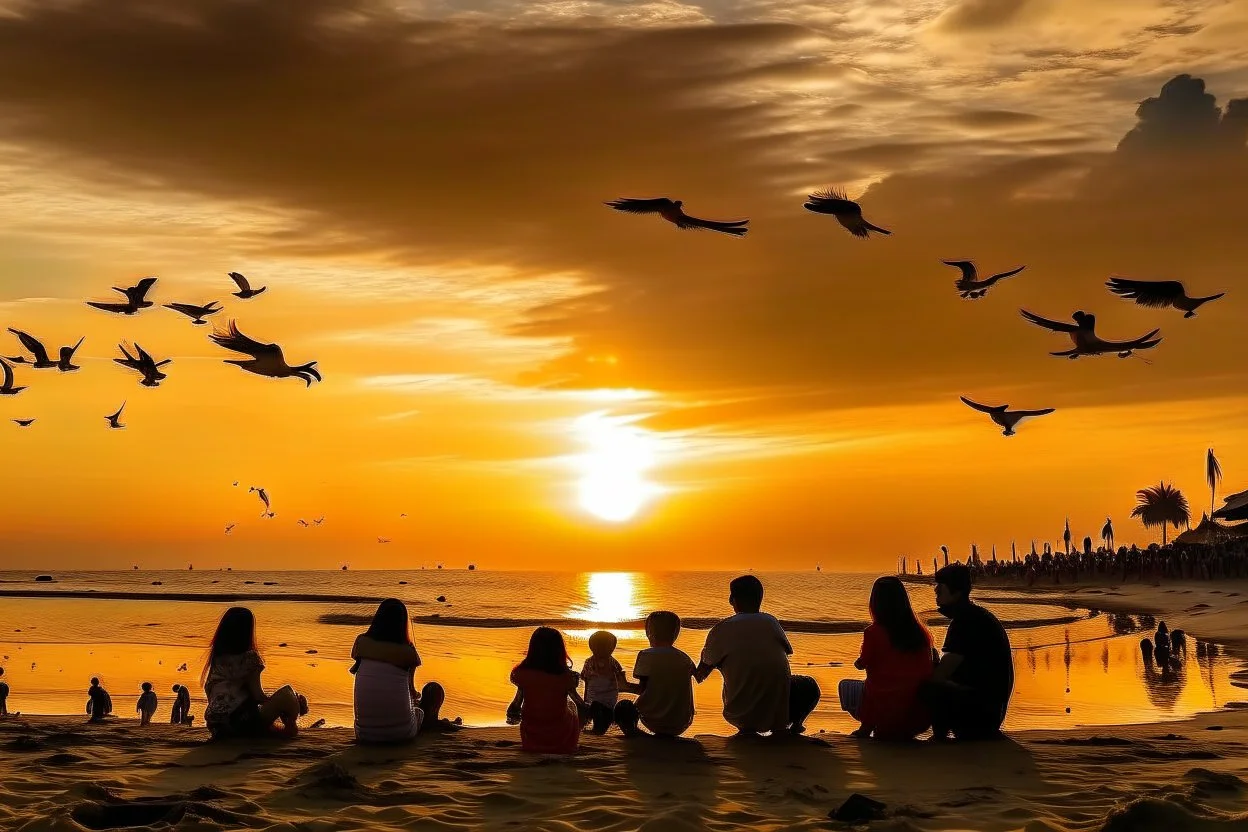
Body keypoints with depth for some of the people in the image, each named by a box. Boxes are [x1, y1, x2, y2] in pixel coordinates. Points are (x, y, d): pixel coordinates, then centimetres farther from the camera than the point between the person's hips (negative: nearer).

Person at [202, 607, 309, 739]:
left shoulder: (216, 658, 10)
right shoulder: (249, 658, -11)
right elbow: (258, 697, -8)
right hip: (242, 725, -8)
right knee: (286, 693, -4)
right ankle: (291, 728, 15)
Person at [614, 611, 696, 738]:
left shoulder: (646, 655, -8)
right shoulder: (685, 658, 4)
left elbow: (642, 689, -9)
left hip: (655, 721, -4)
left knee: (622, 708, 24)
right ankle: (666, 736, 15)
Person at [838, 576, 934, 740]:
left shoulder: (873, 632, -10)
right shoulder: (922, 633, 2)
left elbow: (862, 665, 2)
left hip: (884, 712, -4)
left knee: (845, 686, 21)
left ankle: (866, 730, 9)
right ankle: (904, 733, 20)